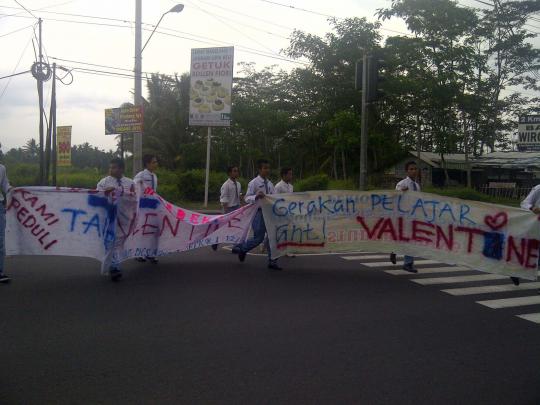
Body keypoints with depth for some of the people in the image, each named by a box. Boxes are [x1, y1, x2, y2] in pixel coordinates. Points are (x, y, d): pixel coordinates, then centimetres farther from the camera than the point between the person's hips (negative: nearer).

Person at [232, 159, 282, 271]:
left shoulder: (270, 184, 10)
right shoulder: (254, 183, -7)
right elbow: (247, 198, -12)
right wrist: (256, 196, -30)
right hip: (258, 212, -6)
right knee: (258, 238, -3)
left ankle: (272, 261, 12)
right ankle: (240, 248, 23)